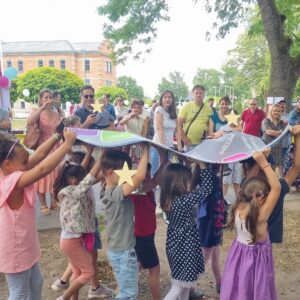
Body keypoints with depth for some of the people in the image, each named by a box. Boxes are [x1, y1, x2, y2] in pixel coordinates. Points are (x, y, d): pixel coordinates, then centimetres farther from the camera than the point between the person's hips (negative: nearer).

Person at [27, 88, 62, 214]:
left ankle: (54, 202, 25)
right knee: (42, 174, 3)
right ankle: (43, 205, 14)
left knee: (55, 174, 10)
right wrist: (42, 108, -29)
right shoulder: (37, 112, -4)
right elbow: (29, 122, -28)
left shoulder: (56, 113, 8)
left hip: (55, 147, 4)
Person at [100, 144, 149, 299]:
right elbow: (139, 176, -39)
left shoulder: (111, 192, 4)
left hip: (121, 250, 9)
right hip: (123, 252, -9)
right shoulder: (115, 193, -25)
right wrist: (145, 150, -27)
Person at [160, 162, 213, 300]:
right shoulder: (183, 200, -27)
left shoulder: (169, 199, -3)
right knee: (178, 287, 7)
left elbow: (192, 192, 10)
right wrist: (202, 165, -16)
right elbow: (206, 190, -22)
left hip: (177, 246, 8)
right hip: (184, 249, -8)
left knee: (185, 283, 24)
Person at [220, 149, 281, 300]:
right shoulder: (261, 215, -30)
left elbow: (250, 184, -2)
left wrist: (258, 163, -3)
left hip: (239, 253, 5)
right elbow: (276, 187, -30)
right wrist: (264, 163, -30)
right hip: (256, 258, -5)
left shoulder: (238, 208, -15)